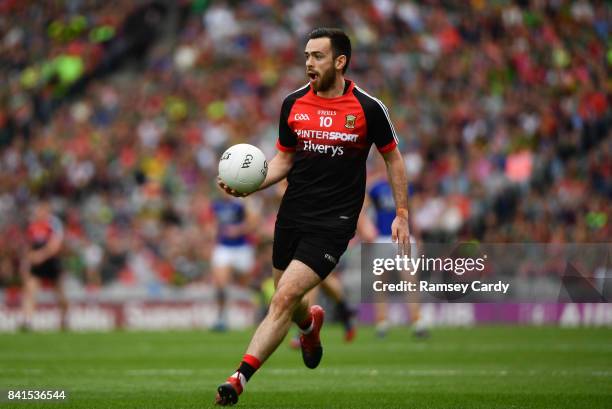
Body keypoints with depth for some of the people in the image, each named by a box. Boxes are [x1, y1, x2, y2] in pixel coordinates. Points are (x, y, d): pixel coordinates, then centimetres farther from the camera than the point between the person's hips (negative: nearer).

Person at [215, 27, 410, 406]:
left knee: (285, 298, -17)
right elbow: (285, 158, 13)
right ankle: (311, 322, 51)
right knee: (286, 301, 14)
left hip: (334, 221, -5)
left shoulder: (368, 108, -6)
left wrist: (402, 214, 4)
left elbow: (393, 158, 6)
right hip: (292, 215, 5)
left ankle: (240, 378, -18)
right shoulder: (293, 103, 3)